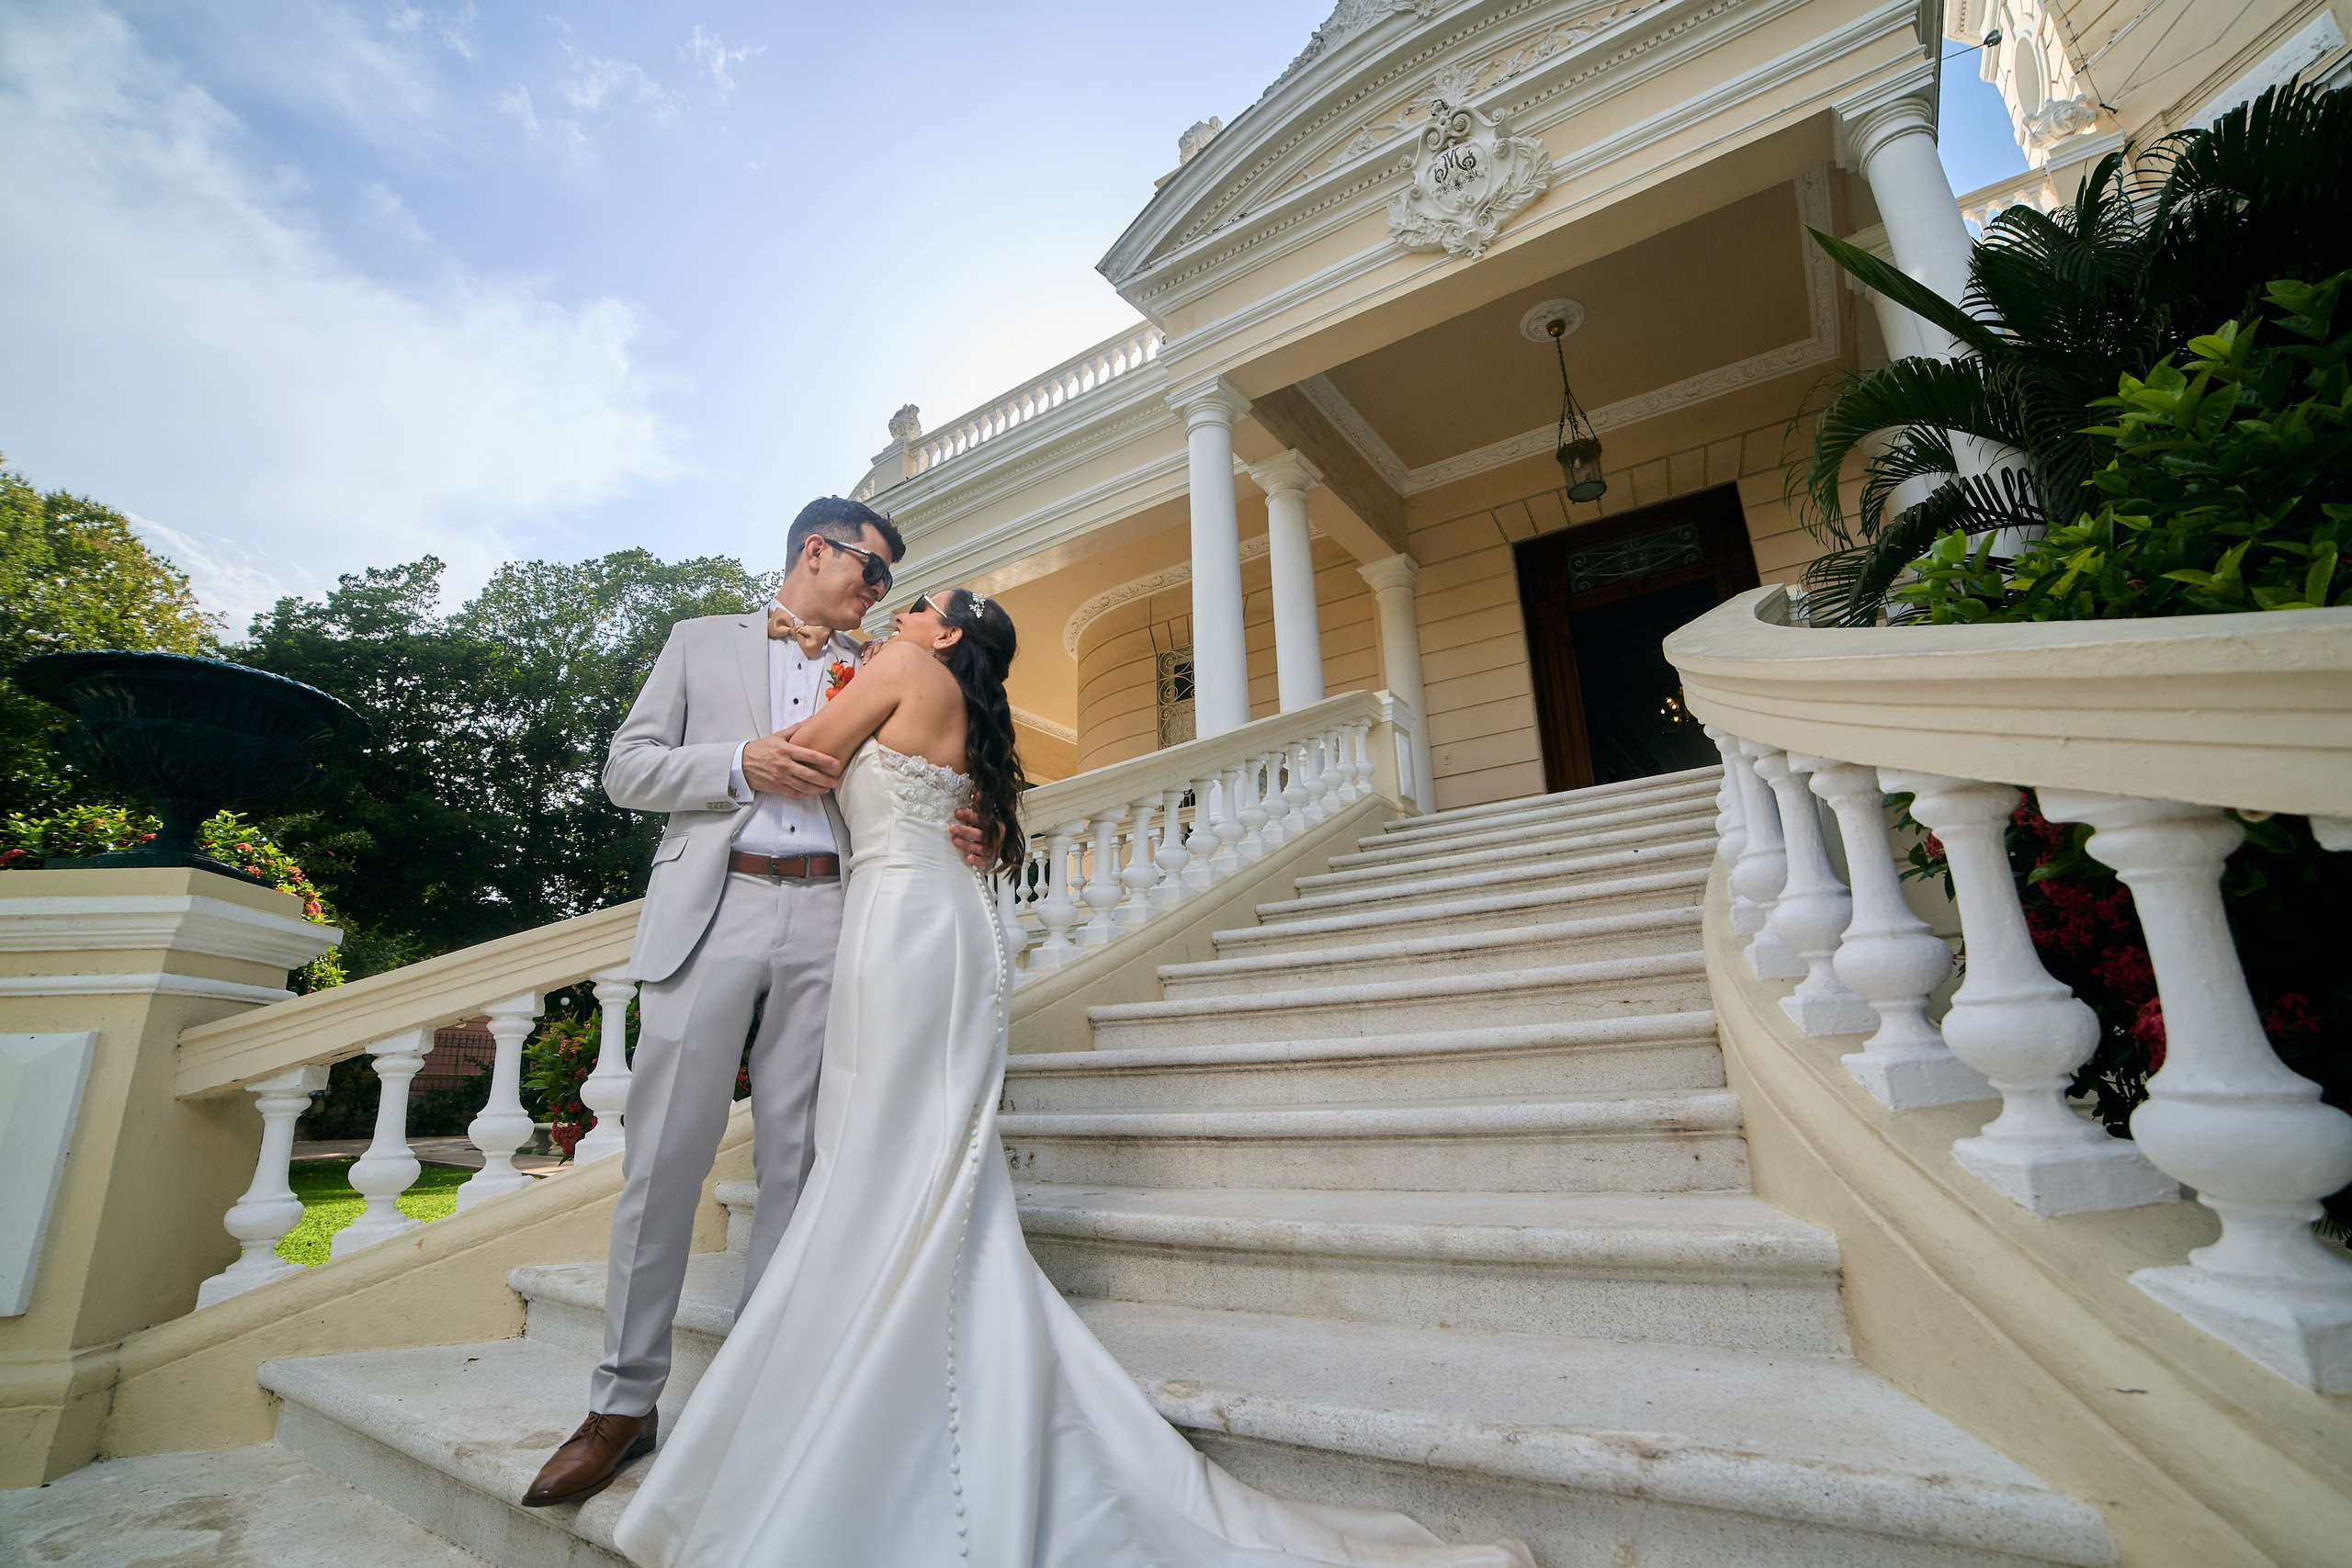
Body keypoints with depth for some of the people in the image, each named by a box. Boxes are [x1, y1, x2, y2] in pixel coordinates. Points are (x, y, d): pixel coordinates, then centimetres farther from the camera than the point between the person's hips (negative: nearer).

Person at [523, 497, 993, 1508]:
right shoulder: (701, 641, 14)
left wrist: (947, 836, -4)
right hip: (713, 906, -1)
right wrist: (743, 764, -9)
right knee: (665, 1153, -1)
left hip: (828, 915, 2)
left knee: (793, 1157, 4)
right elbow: (626, 768, 8)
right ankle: (624, 1401, 14)